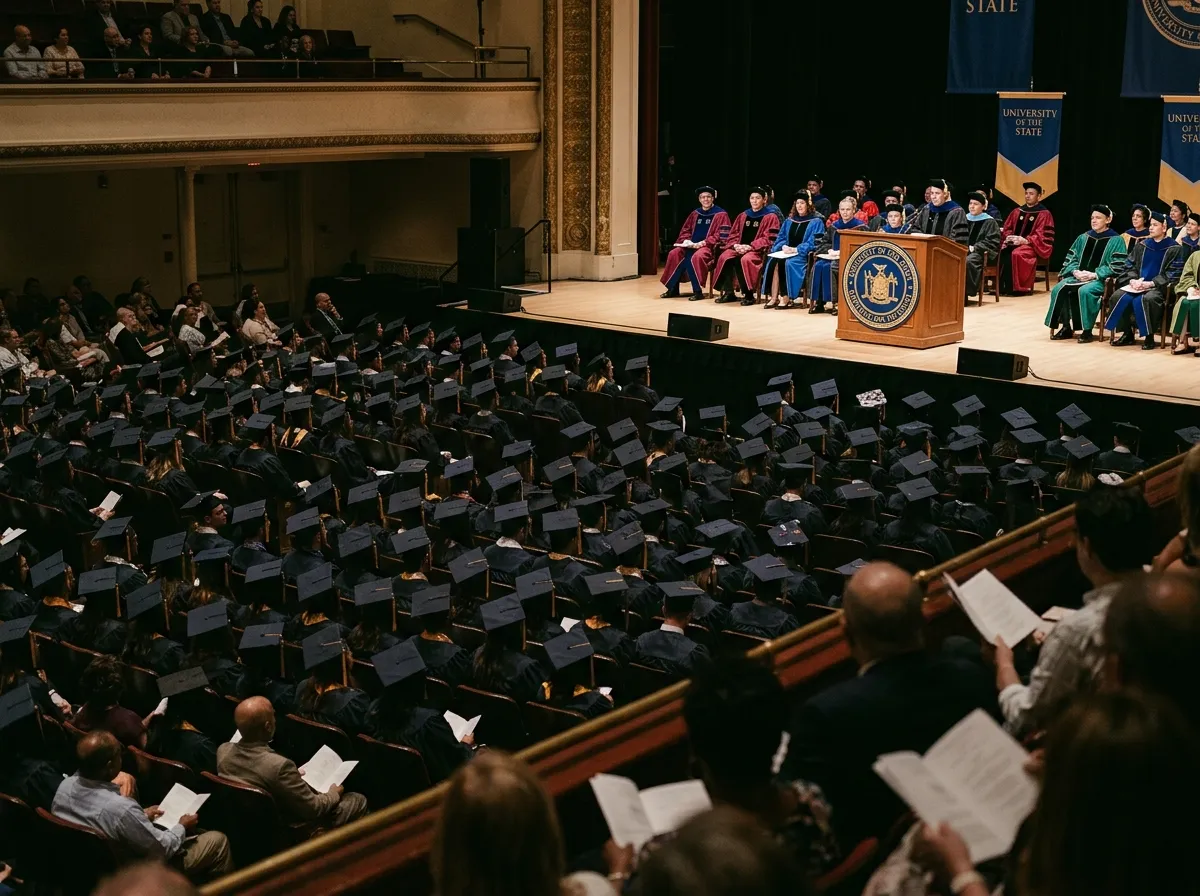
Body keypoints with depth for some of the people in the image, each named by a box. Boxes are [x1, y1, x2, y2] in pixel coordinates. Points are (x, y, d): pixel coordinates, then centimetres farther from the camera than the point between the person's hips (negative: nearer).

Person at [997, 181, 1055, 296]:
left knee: (1017, 254, -36)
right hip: (1014, 243, 5)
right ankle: (1002, 286, -27)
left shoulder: (1044, 214, -1)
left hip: (1033, 246, -5)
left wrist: (1025, 240, -22)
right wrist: (1009, 237, -8)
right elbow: (1007, 228, 16)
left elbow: (1043, 236, -10)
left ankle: (1016, 287, -31)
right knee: (1003, 252, -28)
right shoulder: (1017, 212, 17)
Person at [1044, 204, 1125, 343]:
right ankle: (1066, 327, -14)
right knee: (1058, 289, -22)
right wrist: (1075, 271, -8)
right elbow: (1071, 259, 14)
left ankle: (1087, 330, -27)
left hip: (1101, 279, -6)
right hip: (1078, 276, 6)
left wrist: (1094, 274, -19)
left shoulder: (1116, 240, -1)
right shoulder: (1083, 238, 16)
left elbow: (1116, 266, -9)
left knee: (1085, 291, -37)